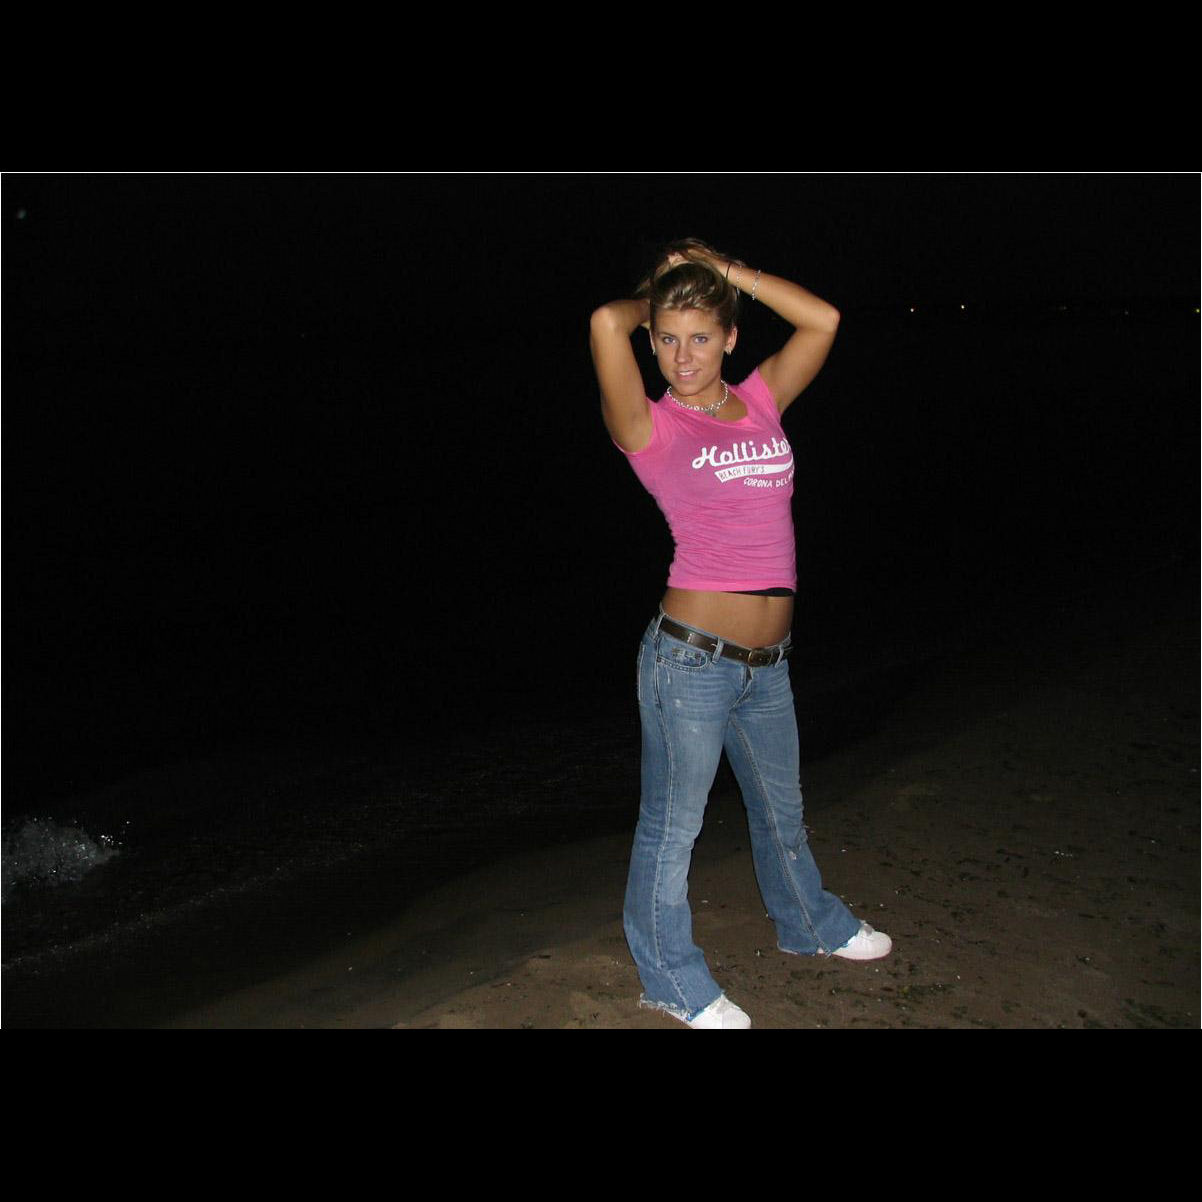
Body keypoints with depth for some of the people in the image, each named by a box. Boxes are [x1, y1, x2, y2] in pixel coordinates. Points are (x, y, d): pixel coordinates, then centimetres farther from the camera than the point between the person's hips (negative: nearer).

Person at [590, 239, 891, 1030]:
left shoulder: (761, 402, 7)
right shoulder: (653, 428, -8)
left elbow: (823, 320, 6)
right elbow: (607, 322, -23)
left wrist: (722, 270, 8)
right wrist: (650, 305, -1)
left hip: (767, 663, 6)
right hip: (692, 659, -6)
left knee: (782, 809, 27)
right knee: (674, 825, 10)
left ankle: (809, 924, 51)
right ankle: (671, 977, 31)